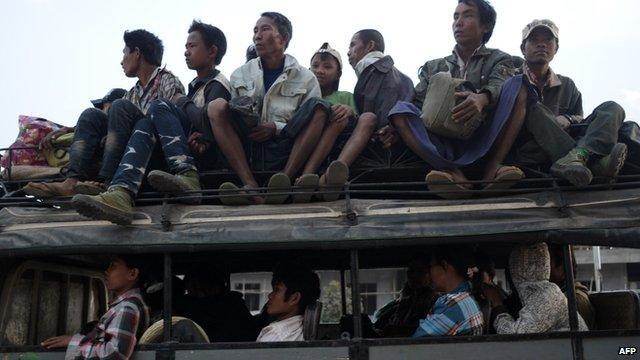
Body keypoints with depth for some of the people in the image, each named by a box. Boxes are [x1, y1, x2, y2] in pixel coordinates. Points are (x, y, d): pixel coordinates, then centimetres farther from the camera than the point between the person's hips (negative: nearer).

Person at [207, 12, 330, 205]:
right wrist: (245, 121, -9)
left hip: (286, 153, -1)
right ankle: (251, 187, -36)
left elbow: (313, 124, 4)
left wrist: (277, 128, -11)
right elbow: (223, 117, 15)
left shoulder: (306, 79, 10)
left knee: (318, 105, -19)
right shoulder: (239, 75, 17)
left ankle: (285, 178, -37)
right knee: (217, 106, -19)